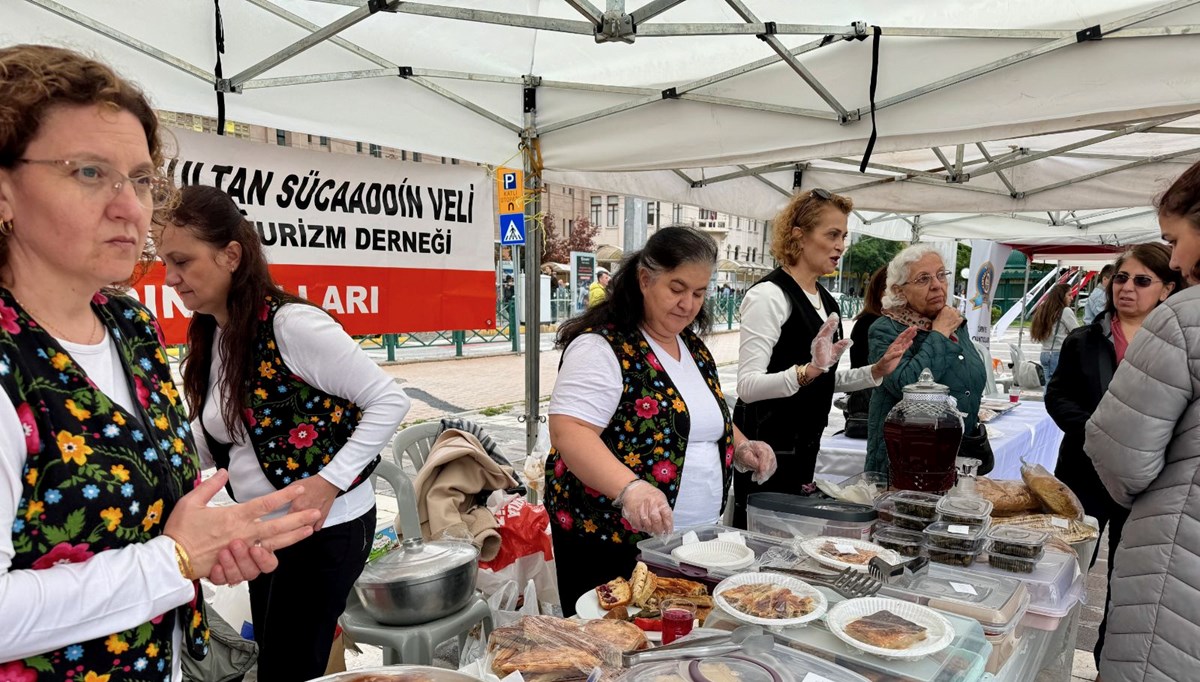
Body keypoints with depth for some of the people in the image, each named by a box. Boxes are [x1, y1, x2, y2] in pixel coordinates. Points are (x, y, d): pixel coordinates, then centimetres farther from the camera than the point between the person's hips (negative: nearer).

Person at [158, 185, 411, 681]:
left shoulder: (292, 324, -22)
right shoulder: (212, 335, 4)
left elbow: (390, 401, -20)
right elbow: (214, 441, 10)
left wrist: (331, 480, -24)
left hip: (325, 527, -8)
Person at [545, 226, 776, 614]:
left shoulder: (693, 345, 9)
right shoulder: (601, 347, -16)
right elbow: (568, 432, -25)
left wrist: (740, 447, 2)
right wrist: (630, 489, -38)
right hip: (612, 542, -7)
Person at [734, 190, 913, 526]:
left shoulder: (825, 299, 12)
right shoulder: (769, 294, -16)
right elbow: (747, 386, -24)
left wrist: (876, 371, 7)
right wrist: (808, 370, -37)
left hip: (805, 446, 9)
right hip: (766, 448, -8)